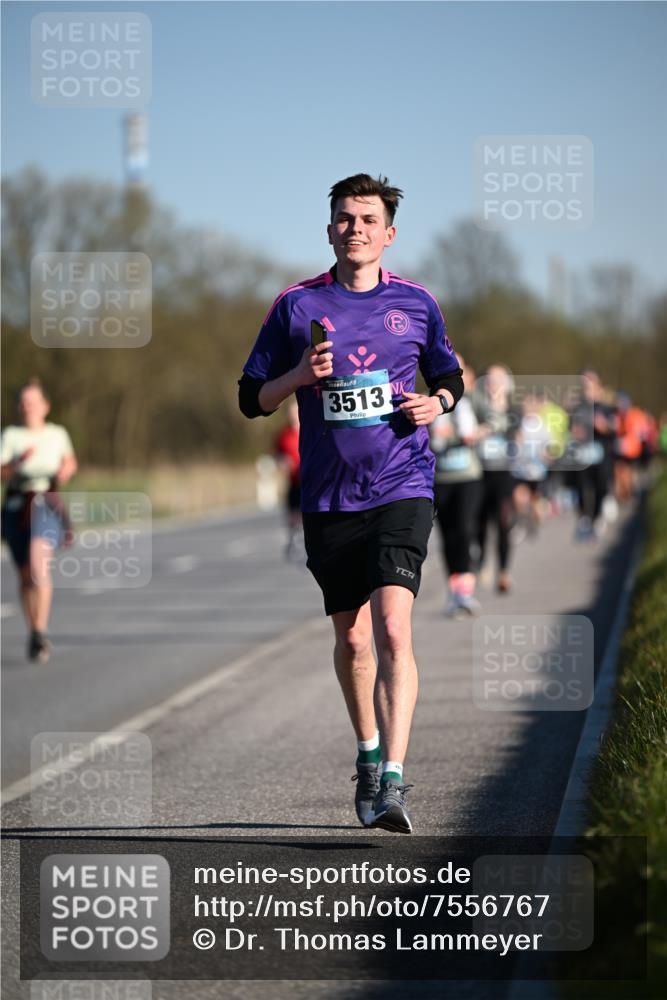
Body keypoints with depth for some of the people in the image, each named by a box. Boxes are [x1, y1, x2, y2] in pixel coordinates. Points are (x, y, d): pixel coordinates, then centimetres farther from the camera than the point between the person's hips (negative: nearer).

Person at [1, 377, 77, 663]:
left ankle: (40, 634, -23)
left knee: (39, 564, -24)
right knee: (25, 576, 11)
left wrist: (66, 472, 2)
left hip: (47, 504, -2)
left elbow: (70, 461, 23)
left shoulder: (57, 434, 5)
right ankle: (34, 634, 28)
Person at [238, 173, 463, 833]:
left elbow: (448, 377, 20)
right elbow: (253, 399, 7)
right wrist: (300, 374, -12)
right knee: (350, 637, 12)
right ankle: (367, 758, 35)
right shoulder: (297, 306, 3)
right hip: (327, 499, 2)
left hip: (401, 489, -2)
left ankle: (393, 781, -23)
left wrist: (436, 402, -3)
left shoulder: (416, 303, 6)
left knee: (393, 628, -18)